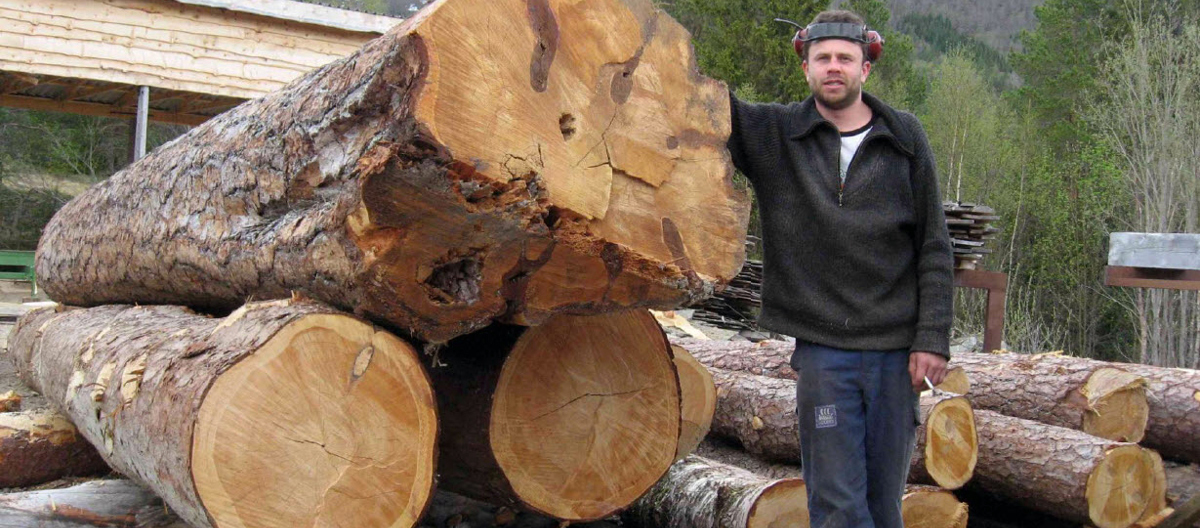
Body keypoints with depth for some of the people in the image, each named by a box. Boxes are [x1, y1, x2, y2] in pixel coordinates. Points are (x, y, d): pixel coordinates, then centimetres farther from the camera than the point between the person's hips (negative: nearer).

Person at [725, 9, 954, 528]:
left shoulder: (905, 137, 4)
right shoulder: (773, 134, 3)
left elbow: (934, 248, 4)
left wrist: (932, 339, -2)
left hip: (895, 348, 1)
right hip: (821, 348, -1)